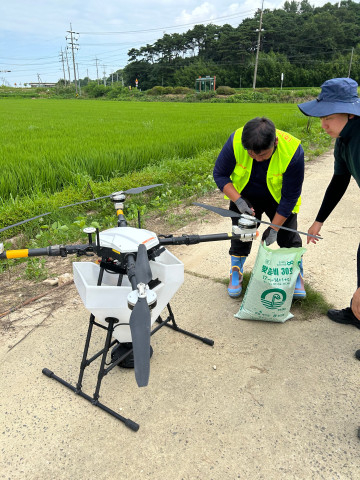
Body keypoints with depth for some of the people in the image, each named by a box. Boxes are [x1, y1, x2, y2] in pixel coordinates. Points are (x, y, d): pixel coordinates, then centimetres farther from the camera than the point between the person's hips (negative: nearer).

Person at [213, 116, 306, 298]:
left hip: (279, 199, -1)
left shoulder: (293, 151, -34)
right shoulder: (235, 142, -31)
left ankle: (297, 275, 26)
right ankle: (236, 274, 29)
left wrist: (274, 228, -22)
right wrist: (238, 200, -29)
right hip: (245, 196, 1)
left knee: (289, 237, 1)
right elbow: (219, 174, -16)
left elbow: (290, 196, -24)